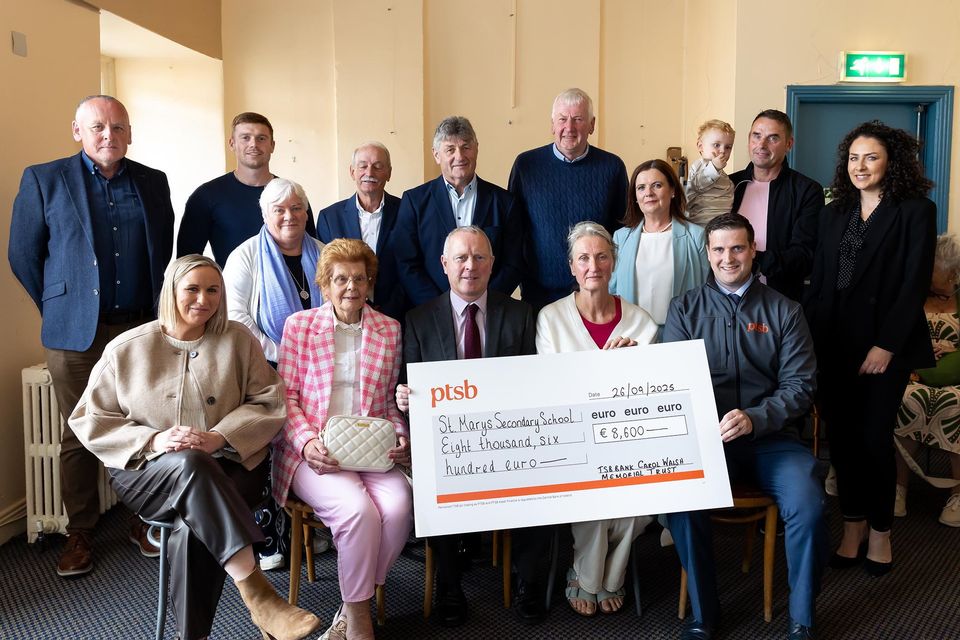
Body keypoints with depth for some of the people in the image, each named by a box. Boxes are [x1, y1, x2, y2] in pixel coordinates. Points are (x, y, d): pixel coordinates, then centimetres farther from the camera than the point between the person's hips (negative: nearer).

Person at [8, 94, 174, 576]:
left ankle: (143, 522, 23)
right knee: (79, 436, 6)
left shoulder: (153, 183, 9)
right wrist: (57, 308, 6)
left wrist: (157, 310, 12)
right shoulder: (43, 180, 2)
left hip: (141, 328, 2)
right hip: (76, 334, -2)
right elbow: (23, 254, 5)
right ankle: (80, 534, 20)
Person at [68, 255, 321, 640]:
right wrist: (152, 441, -13)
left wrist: (220, 437, -17)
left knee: (194, 528, -33)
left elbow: (269, 403, 1)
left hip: (227, 466, 0)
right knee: (191, 464, -36)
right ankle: (258, 595, -39)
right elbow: (90, 421, 5)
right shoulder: (127, 348, 4)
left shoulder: (238, 340, 5)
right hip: (147, 471, 0)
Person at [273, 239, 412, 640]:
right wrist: (307, 442, -12)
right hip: (314, 453, -2)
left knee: (398, 505, -28)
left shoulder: (389, 329, 12)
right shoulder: (299, 325, 5)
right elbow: (287, 396, 3)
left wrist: (400, 438, -3)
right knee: (358, 508, -30)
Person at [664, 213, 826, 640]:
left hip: (771, 437, 0)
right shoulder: (685, 309, 9)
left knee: (807, 505, -25)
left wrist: (754, 419, -18)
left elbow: (800, 385, 1)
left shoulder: (784, 311, 8)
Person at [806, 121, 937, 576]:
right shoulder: (834, 213, 13)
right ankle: (853, 526, 21)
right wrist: (811, 337, 1)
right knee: (841, 435, 7)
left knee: (874, 438, 0)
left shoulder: (916, 212, -2)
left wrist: (886, 345, -14)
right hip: (833, 342, 5)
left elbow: (914, 284, -8)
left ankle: (879, 531, 19)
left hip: (883, 344, -4)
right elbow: (818, 281, 11)